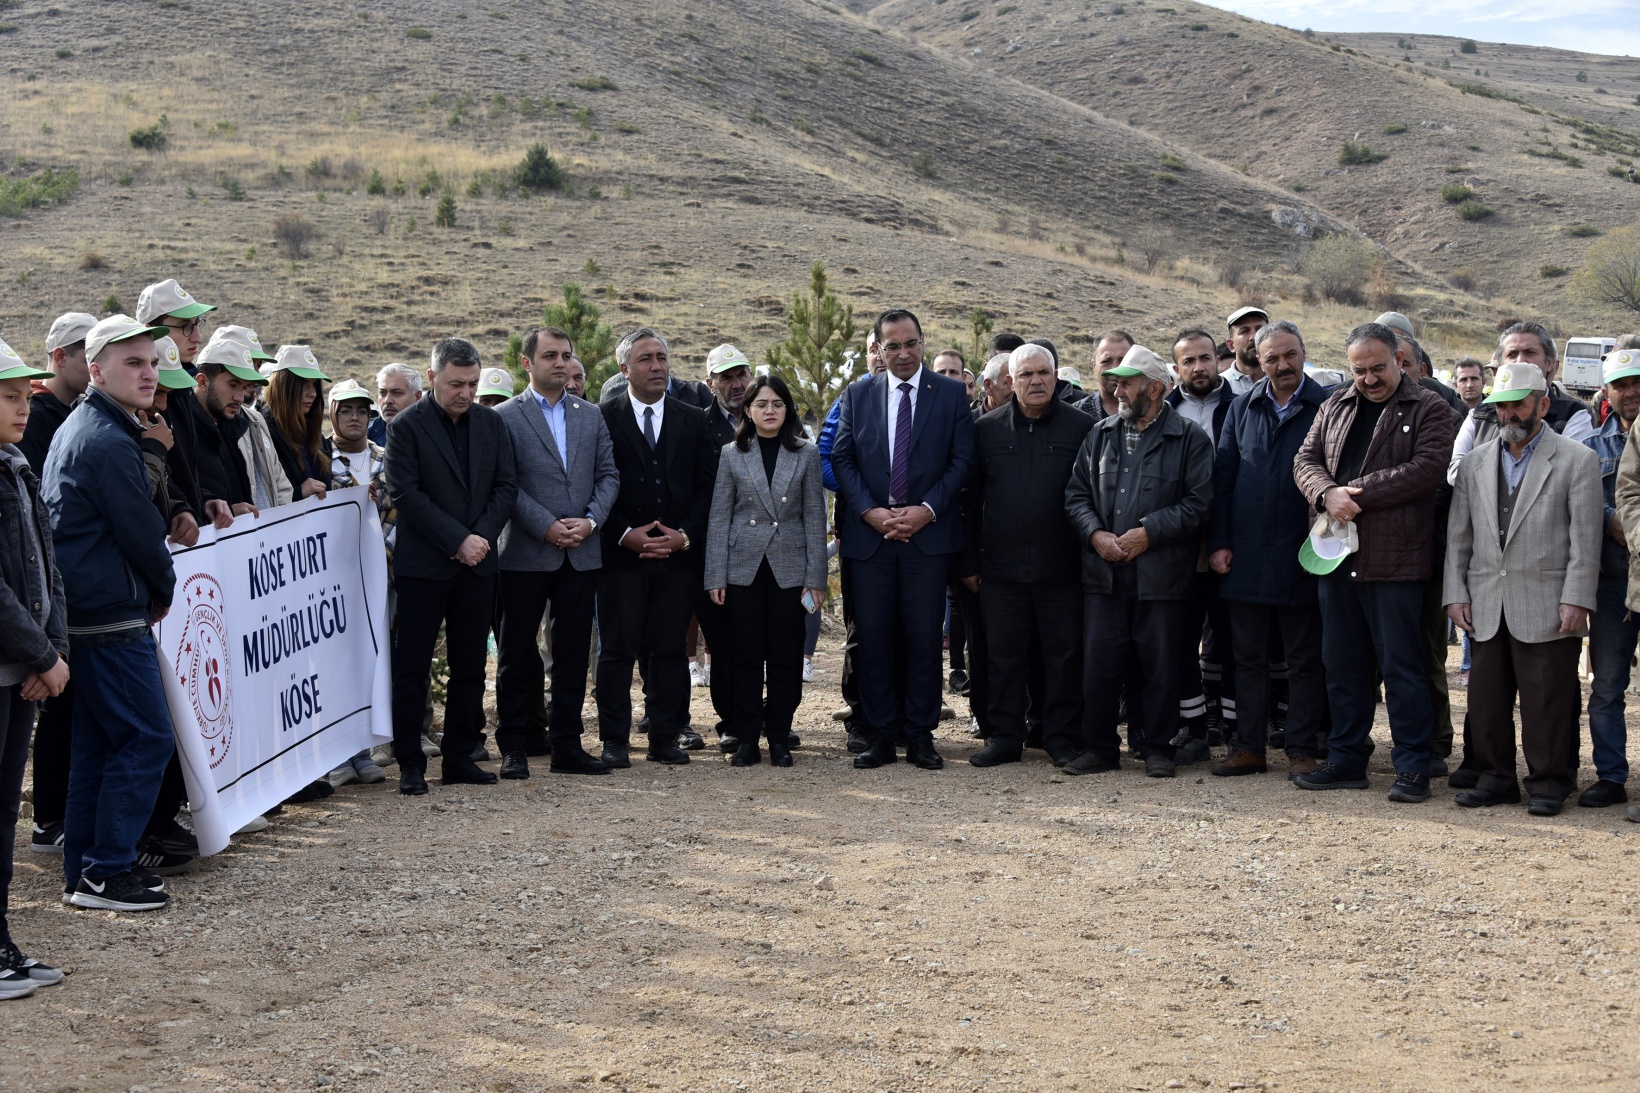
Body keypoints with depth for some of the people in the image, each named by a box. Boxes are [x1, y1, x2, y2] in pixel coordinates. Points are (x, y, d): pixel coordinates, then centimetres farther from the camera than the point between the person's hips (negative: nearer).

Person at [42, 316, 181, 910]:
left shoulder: (77, 429, 17)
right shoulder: (109, 443, -17)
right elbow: (140, 533, -14)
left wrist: (149, 588, 17)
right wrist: (164, 590, 3)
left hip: (84, 610, 11)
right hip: (113, 616, -11)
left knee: (98, 741, 14)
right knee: (147, 738, -6)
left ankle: (83, 870, 19)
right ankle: (106, 872, -3)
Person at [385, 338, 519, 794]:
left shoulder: (491, 423, 8)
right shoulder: (407, 426, -6)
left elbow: (506, 485, 7)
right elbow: (406, 494, -13)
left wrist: (482, 536, -9)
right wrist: (458, 540, -16)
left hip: (476, 563, 5)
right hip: (423, 564, -4)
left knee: (470, 667, 8)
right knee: (412, 666, 0)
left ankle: (460, 757, 17)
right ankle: (410, 764, 7)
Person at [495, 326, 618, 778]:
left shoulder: (591, 415, 12)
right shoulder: (505, 417, -2)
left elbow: (608, 475, 9)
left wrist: (590, 520, -7)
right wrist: (546, 526, -15)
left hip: (582, 553, 4)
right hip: (525, 554, -4)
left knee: (573, 653, 7)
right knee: (517, 653, 3)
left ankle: (567, 745, 14)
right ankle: (513, 748, 11)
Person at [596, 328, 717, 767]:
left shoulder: (694, 421, 10)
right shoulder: (602, 418, 1)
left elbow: (707, 485, 8)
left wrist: (685, 535, -5)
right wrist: (625, 534, -12)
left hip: (679, 553, 3)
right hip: (620, 552, -3)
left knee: (670, 649, 5)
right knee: (617, 649, 1)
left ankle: (665, 738, 13)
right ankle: (614, 742, 7)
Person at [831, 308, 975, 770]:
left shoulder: (950, 394, 4)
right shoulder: (857, 395, 8)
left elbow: (962, 460, 0)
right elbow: (842, 459, 5)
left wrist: (926, 510, -11)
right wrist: (869, 511, -8)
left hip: (928, 532, -1)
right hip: (869, 534, 1)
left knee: (924, 637, 2)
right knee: (872, 639, 2)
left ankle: (921, 735, 9)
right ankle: (879, 736, 10)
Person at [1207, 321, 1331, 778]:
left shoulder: (1327, 408, -2)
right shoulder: (1242, 409, 9)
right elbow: (1221, 479, 10)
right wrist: (1219, 543, 2)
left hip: (1300, 558, -4)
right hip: (1245, 557, 4)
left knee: (1305, 660, 5)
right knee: (1249, 657, 10)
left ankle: (1302, 749, 11)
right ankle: (1249, 747, 17)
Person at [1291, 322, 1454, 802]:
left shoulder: (1428, 410, -1)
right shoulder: (1335, 407, 16)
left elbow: (1425, 469, -14)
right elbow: (1306, 459, 9)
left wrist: (1359, 493, -15)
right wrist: (1328, 494, -12)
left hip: (1396, 560, -5)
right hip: (1337, 558, 6)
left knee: (1401, 665, -1)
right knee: (1342, 663, 12)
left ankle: (1412, 767, 5)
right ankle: (1346, 759, 21)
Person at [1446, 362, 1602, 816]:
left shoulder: (1577, 460, 1)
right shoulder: (1475, 462, 13)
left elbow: (1585, 539, -4)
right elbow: (1459, 535, 13)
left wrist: (1576, 600, -11)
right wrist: (1456, 593, 5)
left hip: (1547, 607, -4)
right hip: (1487, 606, 4)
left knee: (1547, 702, 0)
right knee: (1486, 700, 8)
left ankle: (1548, 783, 11)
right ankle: (1496, 779, 20)